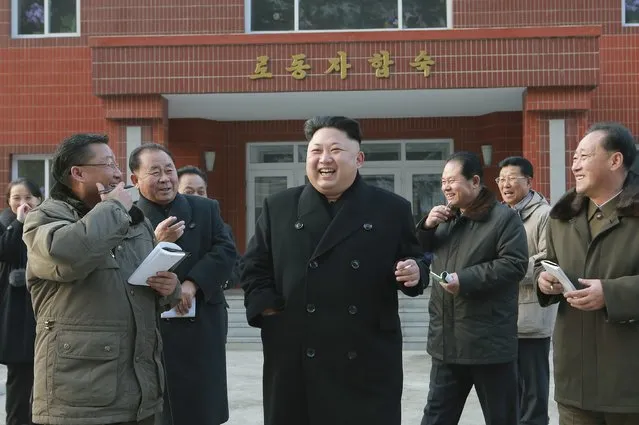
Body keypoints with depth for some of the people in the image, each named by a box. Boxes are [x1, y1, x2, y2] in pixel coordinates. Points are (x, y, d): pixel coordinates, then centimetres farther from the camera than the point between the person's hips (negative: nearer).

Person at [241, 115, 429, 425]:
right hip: (294, 361, 1)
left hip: (367, 361, -1)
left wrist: (414, 273, -13)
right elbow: (254, 267, 11)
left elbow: (414, 262, 9)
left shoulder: (392, 210, 4)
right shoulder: (278, 208, 7)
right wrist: (267, 309, -3)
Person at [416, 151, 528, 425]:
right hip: (446, 340, 7)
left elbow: (514, 264, -17)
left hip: (489, 340, -6)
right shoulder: (445, 219, 15)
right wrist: (426, 227, -1)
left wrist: (466, 279, -21)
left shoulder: (504, 218, -7)